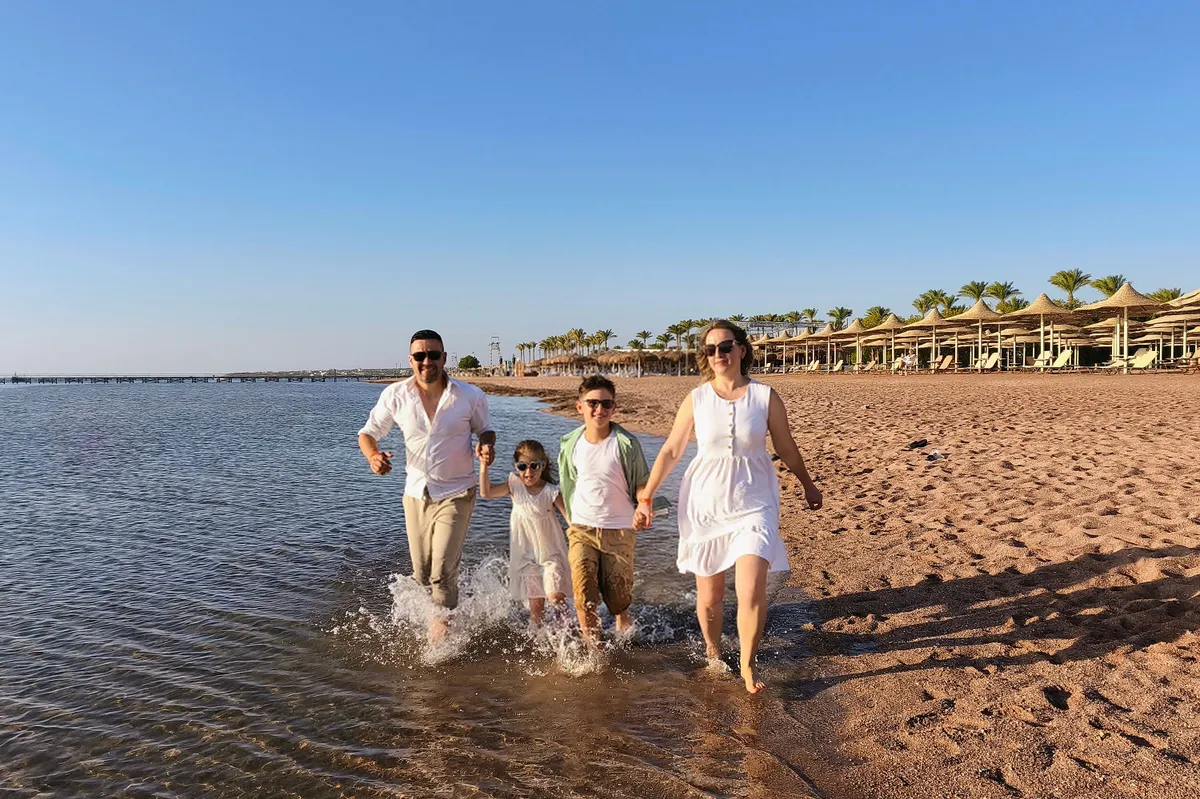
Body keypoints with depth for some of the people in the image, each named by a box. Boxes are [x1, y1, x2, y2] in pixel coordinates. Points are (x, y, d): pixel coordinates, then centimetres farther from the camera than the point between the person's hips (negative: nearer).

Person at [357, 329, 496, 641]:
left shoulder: (470, 396, -9)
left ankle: (444, 624, 18)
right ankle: (441, 613, 45)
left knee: (442, 573, -10)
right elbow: (368, 432, 3)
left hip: (455, 494, -3)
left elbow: (485, 429, 7)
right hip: (415, 494, 3)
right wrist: (373, 455, -20)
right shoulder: (395, 395, -6)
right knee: (421, 575, 14)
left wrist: (487, 446, -16)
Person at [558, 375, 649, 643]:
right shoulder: (571, 444, -1)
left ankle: (623, 622, 44)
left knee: (618, 596, 9)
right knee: (584, 598, -8)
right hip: (582, 528, 2)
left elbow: (641, 483, -3)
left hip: (619, 529, -1)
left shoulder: (625, 443, -9)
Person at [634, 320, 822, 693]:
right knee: (709, 595, 9)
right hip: (705, 503, 1)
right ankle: (712, 654, 37)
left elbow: (786, 448, 12)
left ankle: (748, 664, 14)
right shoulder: (696, 399, -1)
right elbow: (670, 451, 3)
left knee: (751, 593, -11)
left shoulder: (765, 396, -2)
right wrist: (646, 498, 0)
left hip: (753, 503, -1)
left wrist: (808, 485, 23)